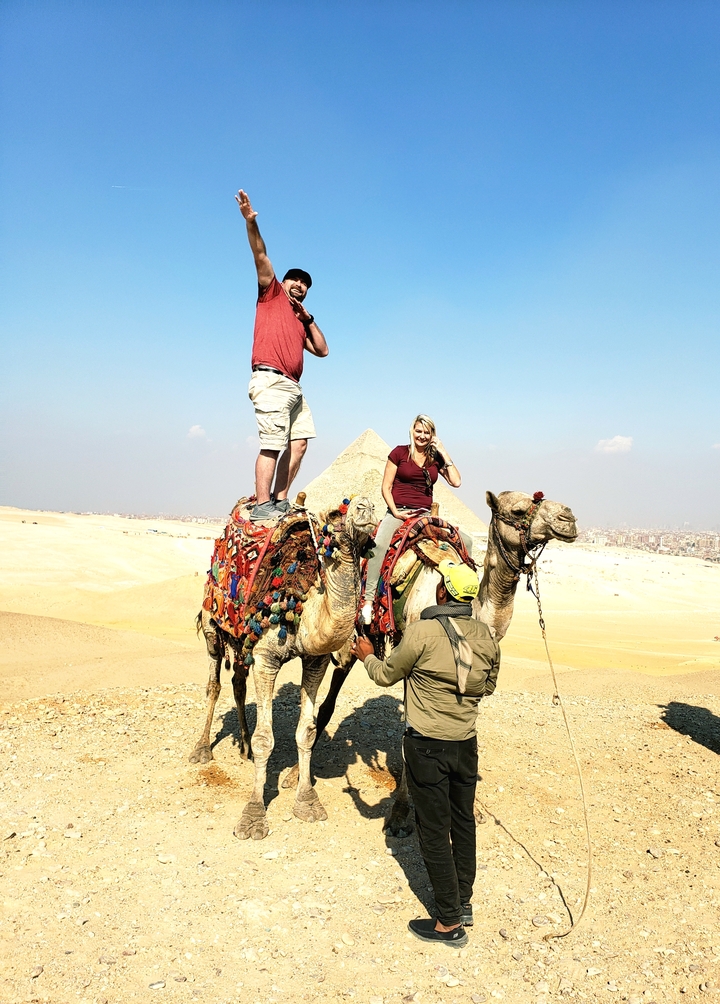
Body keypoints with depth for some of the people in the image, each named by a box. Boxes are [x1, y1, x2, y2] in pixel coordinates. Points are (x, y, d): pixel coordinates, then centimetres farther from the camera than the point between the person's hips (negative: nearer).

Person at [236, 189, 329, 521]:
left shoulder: (300, 322, 27)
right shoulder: (271, 294, 13)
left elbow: (322, 350, 19)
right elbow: (261, 256, 0)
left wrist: (308, 318, 14)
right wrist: (251, 223, -13)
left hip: (293, 387, 8)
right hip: (270, 380, -8)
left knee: (298, 443, 2)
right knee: (272, 444, -14)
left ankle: (280, 502, 5)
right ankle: (262, 506, -14)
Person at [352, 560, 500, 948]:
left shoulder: (423, 631, -19)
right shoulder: (485, 635, -3)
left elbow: (386, 675, -5)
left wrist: (367, 656, 14)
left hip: (427, 745, -6)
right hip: (466, 741, 6)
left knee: (434, 832, 5)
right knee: (463, 822, 20)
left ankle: (449, 923, 14)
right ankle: (464, 902, 35)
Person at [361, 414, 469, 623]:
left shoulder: (436, 458, 12)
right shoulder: (399, 453, 3)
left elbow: (456, 482, -1)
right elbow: (386, 487, 2)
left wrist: (444, 453, 1)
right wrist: (395, 512, -11)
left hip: (425, 514, 4)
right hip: (398, 512, -4)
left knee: (465, 541, -8)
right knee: (379, 544, -33)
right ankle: (368, 599, -30)